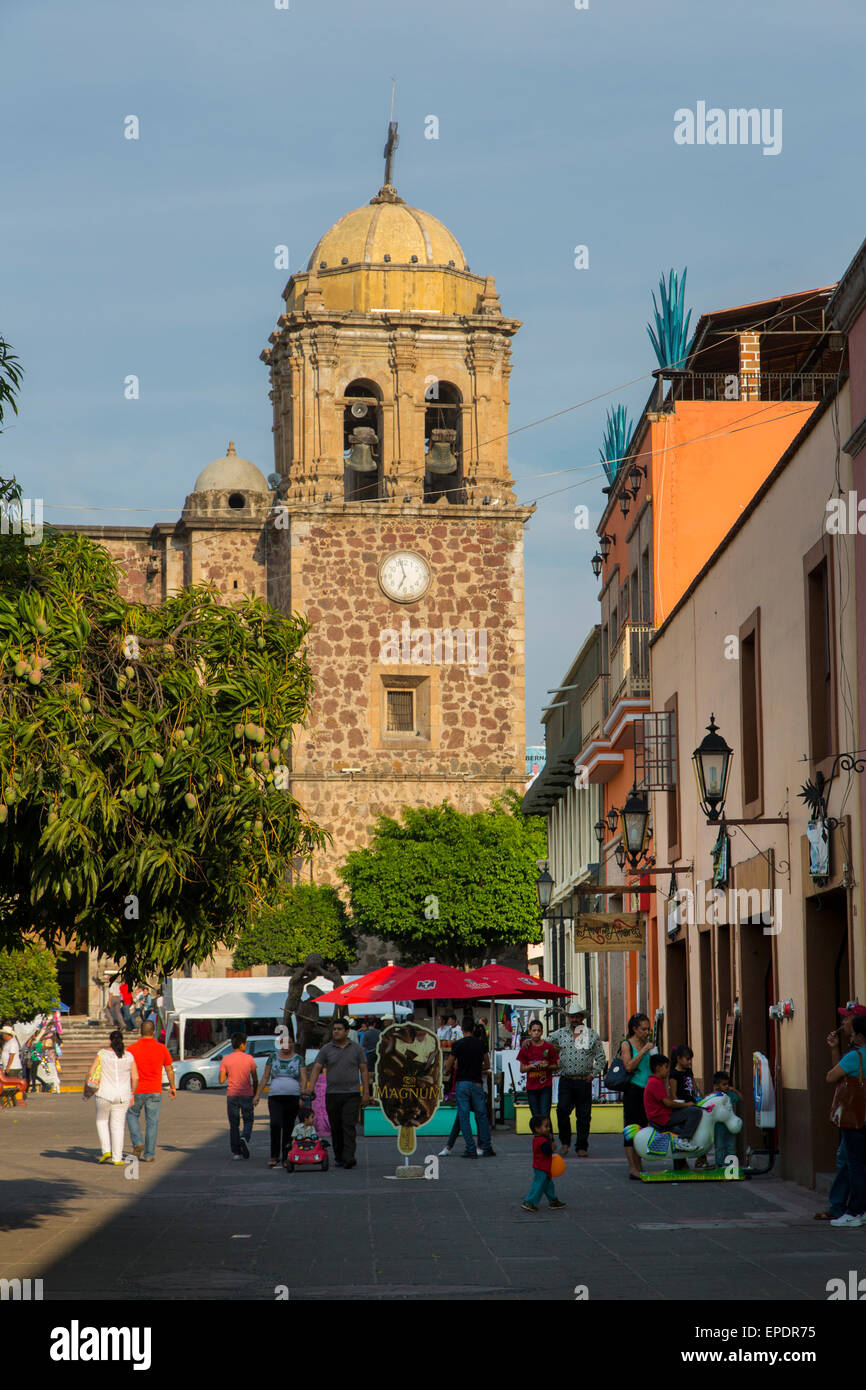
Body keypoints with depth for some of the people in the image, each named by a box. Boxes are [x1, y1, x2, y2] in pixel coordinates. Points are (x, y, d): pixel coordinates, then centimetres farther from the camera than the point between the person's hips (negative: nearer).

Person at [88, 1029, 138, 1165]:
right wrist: (132, 1094, 11)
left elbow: (91, 1072, -5)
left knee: (102, 1121, 19)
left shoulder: (102, 1053, -5)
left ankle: (106, 1150, 5)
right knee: (118, 1125, 8)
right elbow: (135, 1077, 0)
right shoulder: (129, 1056, 0)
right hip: (123, 1095, 2)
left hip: (104, 1094, -2)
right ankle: (117, 1158, 5)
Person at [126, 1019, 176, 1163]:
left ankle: (138, 1143, 5)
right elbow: (169, 1069, 6)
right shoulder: (162, 1048, -2)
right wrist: (172, 1086, 18)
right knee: (152, 1122, 6)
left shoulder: (132, 1048, -7)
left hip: (137, 1091, -1)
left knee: (132, 1115, 22)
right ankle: (149, 1154, 5)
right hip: (154, 1091, 1)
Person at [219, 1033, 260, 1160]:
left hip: (232, 1095, 1)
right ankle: (245, 1138, -19)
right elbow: (255, 1079, -1)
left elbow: (221, 1080, -6)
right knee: (248, 1121, 10)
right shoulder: (249, 1059, -4)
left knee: (234, 1124, 7)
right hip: (247, 1094, -1)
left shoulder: (225, 1060, -2)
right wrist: (255, 1094, 11)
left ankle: (236, 1151, 4)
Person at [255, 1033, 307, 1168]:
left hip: (293, 1097, 0)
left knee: (288, 1128, 2)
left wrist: (303, 1097, -12)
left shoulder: (298, 1059, 6)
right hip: (275, 1097, 0)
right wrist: (258, 1095, 6)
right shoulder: (273, 1057, 10)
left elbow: (303, 1079, 1)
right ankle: (274, 1156, -9)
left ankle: (286, 1158, 11)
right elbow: (265, 1077, 12)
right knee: (275, 1125, -17)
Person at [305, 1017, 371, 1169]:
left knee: (349, 1126, -12)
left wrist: (366, 1092, 0)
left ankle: (349, 1158, -18)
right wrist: (311, 1087, -16)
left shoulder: (356, 1049, 6)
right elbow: (317, 1068, -1)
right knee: (336, 1128, 6)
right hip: (332, 1094, 2)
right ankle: (338, 1158, 17)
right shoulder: (326, 1049, 6)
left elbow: (364, 1071, 6)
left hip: (351, 1094, -2)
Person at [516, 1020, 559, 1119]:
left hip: (546, 1087, -2)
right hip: (531, 1087, 2)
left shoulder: (549, 1047, 1)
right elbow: (522, 1069, 6)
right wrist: (532, 1066, -12)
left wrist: (547, 1066, -13)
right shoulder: (526, 1048, 4)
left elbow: (555, 1066, 7)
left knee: (545, 1116, -12)